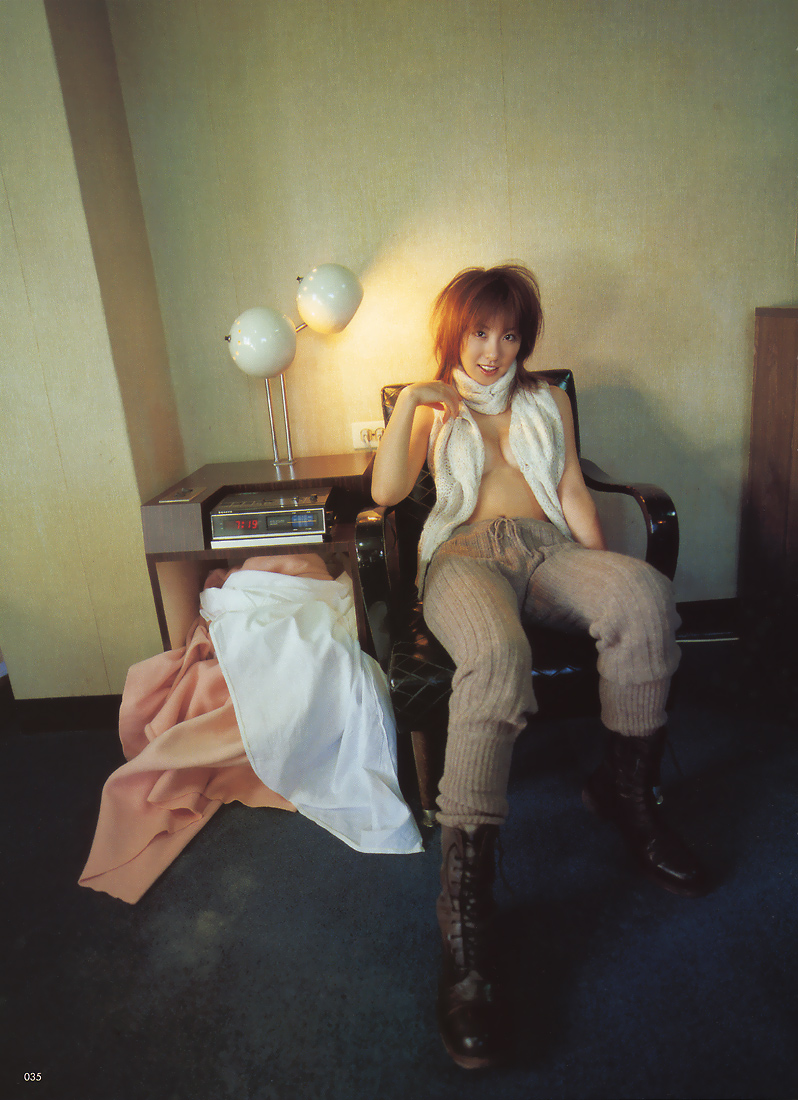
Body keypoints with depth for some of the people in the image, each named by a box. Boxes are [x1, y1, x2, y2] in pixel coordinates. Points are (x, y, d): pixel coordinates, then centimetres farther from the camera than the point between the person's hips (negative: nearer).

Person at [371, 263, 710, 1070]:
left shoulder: (547, 400, 29)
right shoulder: (433, 407, 23)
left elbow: (572, 491, 16)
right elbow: (386, 491, 7)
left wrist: (600, 574, 0)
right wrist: (408, 401, -4)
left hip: (548, 548, 3)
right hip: (467, 552, -2)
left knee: (643, 595, -32)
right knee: (497, 655, -38)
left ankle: (626, 790, -12)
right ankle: (464, 903, -38)